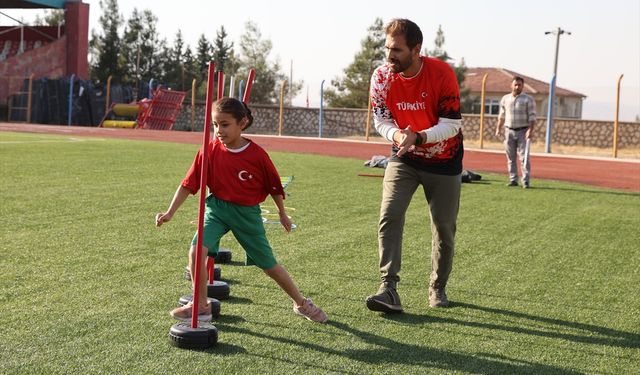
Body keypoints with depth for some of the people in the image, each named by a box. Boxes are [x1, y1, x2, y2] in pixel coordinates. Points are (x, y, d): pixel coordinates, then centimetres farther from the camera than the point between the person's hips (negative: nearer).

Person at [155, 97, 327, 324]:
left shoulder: (257, 154, -16)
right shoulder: (210, 150, -11)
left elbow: (273, 186, 0)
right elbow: (189, 184, -7)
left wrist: (282, 214, 11)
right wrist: (170, 212, -12)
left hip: (248, 213, -1)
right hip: (217, 208, 1)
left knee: (269, 264, 8)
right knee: (197, 249, -22)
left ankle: (301, 303, 30)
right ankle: (201, 306, -4)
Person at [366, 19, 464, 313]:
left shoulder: (442, 74, -24)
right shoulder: (382, 77, -14)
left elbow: (451, 125, -23)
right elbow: (381, 120, -5)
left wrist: (418, 137, -40)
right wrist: (396, 135, -28)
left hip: (443, 161, -2)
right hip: (404, 158, 2)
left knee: (444, 227, 7)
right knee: (389, 216, -17)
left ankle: (438, 288, 27)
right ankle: (389, 289, -17)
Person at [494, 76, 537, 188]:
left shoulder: (528, 99, -2)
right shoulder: (505, 99, 11)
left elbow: (532, 116, -7)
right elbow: (501, 116, 17)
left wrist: (530, 130, -18)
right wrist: (498, 128, 9)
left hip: (523, 132, -4)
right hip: (509, 131, 4)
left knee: (524, 157, -8)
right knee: (510, 158, 5)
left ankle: (526, 181, -7)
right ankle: (513, 180, 11)